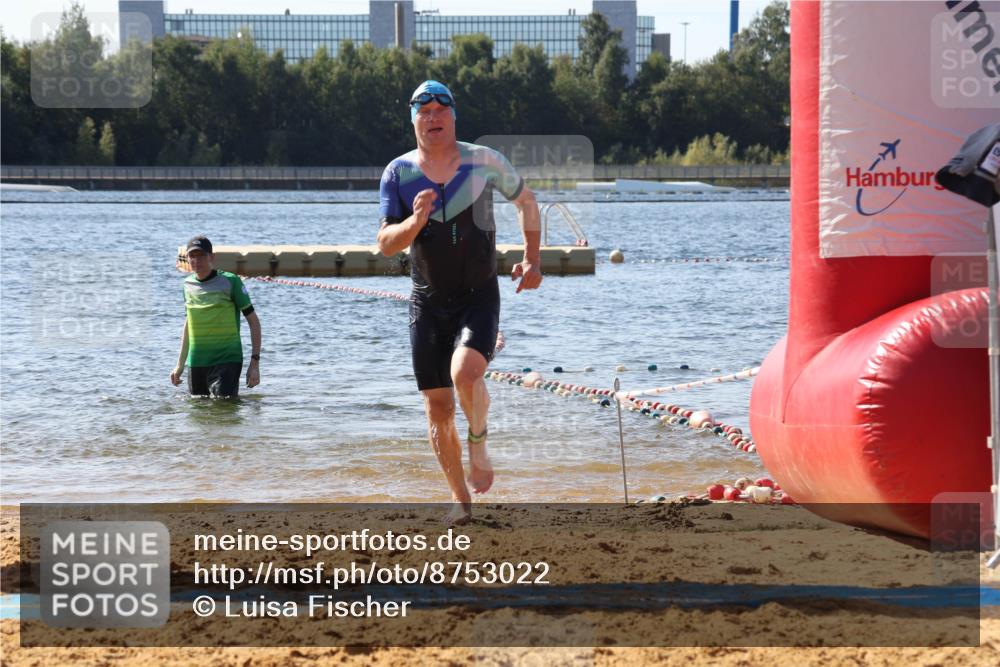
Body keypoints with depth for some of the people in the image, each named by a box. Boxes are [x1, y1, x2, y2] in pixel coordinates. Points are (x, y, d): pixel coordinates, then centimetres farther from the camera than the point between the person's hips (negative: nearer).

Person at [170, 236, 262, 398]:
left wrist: (255, 362, -9)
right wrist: (180, 365, 21)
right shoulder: (188, 284, 9)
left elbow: (253, 321, -3)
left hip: (227, 360, -5)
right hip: (195, 363, 5)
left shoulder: (230, 281, -6)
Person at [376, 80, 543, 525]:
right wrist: (415, 221, -25)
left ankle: (478, 442, 2)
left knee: (465, 374, -28)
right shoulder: (399, 173, -2)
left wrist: (532, 261, 3)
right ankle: (460, 500, 18)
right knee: (437, 408, 3)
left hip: (479, 296, -2)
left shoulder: (485, 162, -4)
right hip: (427, 302, 2)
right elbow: (385, 245, -5)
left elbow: (525, 201, 13)